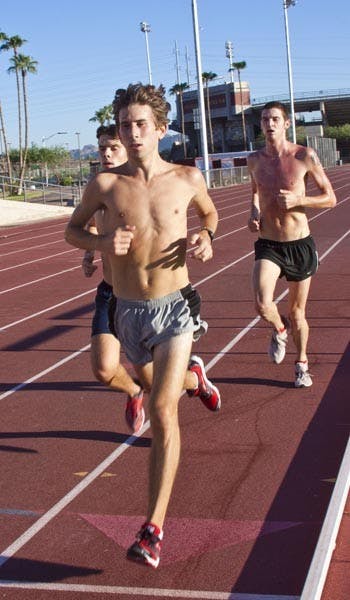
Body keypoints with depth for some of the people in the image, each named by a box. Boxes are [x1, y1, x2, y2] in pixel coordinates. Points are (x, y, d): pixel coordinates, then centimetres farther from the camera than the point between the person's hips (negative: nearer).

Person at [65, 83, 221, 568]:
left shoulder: (187, 178, -4)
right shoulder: (105, 183, -5)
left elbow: (209, 211, 18)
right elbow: (72, 229, 8)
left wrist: (206, 239, -4)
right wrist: (102, 243, -13)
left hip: (174, 308, -2)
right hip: (129, 310, 3)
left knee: (163, 409, -15)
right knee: (156, 388, 27)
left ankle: (153, 528, -12)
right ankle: (193, 376, 65)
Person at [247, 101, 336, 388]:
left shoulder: (305, 156, -9)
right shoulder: (254, 160, 2)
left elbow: (330, 198, -5)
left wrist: (298, 199, -21)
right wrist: (254, 213, 3)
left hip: (301, 245, -1)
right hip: (268, 245, 1)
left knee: (297, 311, 11)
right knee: (263, 304, -22)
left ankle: (302, 364, 36)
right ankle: (280, 329, 15)